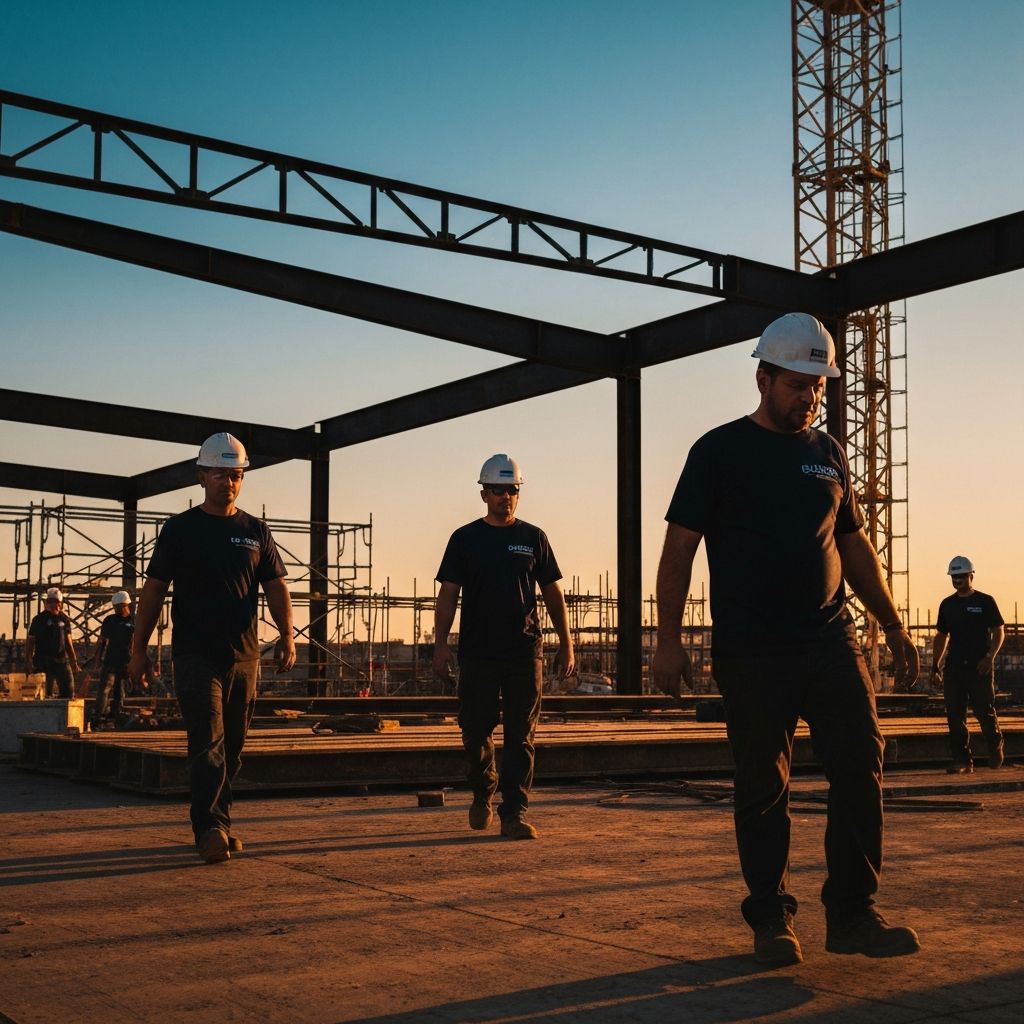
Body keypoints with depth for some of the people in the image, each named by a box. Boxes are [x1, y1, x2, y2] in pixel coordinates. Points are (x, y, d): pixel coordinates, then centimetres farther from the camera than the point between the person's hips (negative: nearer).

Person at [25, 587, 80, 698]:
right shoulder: (39, 619, 0)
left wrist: (74, 662, 13)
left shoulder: (64, 619, 11)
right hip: (44, 663, -4)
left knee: (68, 692, -2)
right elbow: (30, 641, 1)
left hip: (62, 661, 4)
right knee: (46, 694, -3)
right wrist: (28, 662, -6)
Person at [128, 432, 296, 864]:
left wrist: (287, 636, -5)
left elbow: (275, 587, 10)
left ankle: (218, 824, 20)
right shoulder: (180, 529, 3)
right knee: (208, 744, -14)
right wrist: (139, 647, 0)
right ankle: (210, 829, -19)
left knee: (231, 748, 9)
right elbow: (153, 590, 5)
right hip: (196, 656, -4)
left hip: (244, 657, 4)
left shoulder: (255, 531, 11)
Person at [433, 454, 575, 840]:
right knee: (476, 730, 5)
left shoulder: (533, 538, 10)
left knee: (521, 736, -2)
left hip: (524, 651, 1)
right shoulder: (465, 539, 6)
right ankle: (482, 793, 30)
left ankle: (514, 812, 0)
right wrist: (440, 645, -7)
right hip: (477, 652, 0)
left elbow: (553, 594, 13)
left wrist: (566, 645, 7)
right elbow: (448, 595, 4)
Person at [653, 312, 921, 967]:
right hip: (751, 652, -4)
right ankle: (771, 921, 13)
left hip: (832, 642, 4)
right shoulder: (721, 451, 1)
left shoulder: (828, 454, 15)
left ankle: (853, 914, 3)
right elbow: (679, 547, -1)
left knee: (861, 766, -5)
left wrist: (893, 626, 18)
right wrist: (668, 639, -8)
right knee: (763, 788, 2)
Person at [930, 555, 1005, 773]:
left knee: (985, 712, -3)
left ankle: (995, 750, 24)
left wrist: (990, 656, -14)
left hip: (980, 668, -4)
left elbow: (998, 631, 0)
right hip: (954, 668, 4)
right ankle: (962, 760, 5)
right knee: (955, 716, -1)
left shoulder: (985, 602, 2)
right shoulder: (947, 605, 13)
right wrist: (935, 665, 10)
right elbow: (941, 636, 18)